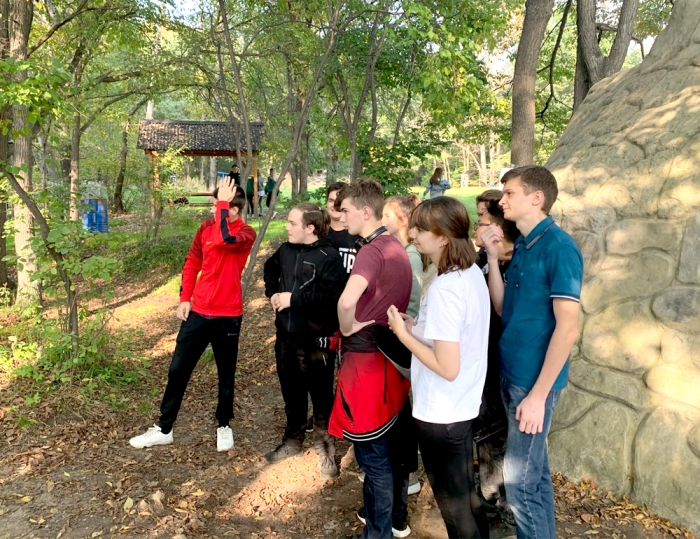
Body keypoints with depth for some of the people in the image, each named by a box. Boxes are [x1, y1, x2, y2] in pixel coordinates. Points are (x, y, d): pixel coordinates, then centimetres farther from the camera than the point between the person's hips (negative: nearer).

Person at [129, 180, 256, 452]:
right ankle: (164, 429, 23)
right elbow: (192, 263, 12)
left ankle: (224, 426, 30)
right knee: (178, 369, 9)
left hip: (228, 316, -4)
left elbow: (224, 238, -34)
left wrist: (223, 202, -23)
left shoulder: (247, 233, -11)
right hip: (198, 312, 4)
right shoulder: (206, 227, 4)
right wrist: (184, 298, 3)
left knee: (226, 374, 11)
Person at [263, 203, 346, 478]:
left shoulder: (329, 256, -17)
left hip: (317, 340, -7)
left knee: (321, 397, 7)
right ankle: (292, 440, 41)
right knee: (291, 394, 22)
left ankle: (326, 449, 24)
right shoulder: (285, 250, 4)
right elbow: (270, 269, 24)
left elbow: (331, 295, -27)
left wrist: (294, 298, -22)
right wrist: (272, 293, 6)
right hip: (286, 336, 7)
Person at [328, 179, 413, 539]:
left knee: (372, 454, 4)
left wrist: (347, 328, -19)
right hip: (392, 354, 9)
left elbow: (347, 300, -38)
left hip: (368, 359, -9)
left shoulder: (371, 250, -21)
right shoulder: (396, 247, 8)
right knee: (392, 445, 21)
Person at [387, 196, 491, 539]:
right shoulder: (472, 273, 1)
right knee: (467, 496, 26)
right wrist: (419, 327, 4)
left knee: (453, 507, 12)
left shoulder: (444, 289, -27)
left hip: (441, 413, -9)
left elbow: (447, 367, -27)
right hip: (464, 405, 9)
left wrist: (404, 334, -17)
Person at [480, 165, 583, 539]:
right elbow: (502, 309, 7)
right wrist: (492, 257, -1)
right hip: (512, 373, 8)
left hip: (534, 380, -8)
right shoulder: (522, 246, 8)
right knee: (533, 470, 20)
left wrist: (538, 394, -20)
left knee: (520, 479, 2)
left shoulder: (558, 246, -17)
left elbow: (567, 328, -20)